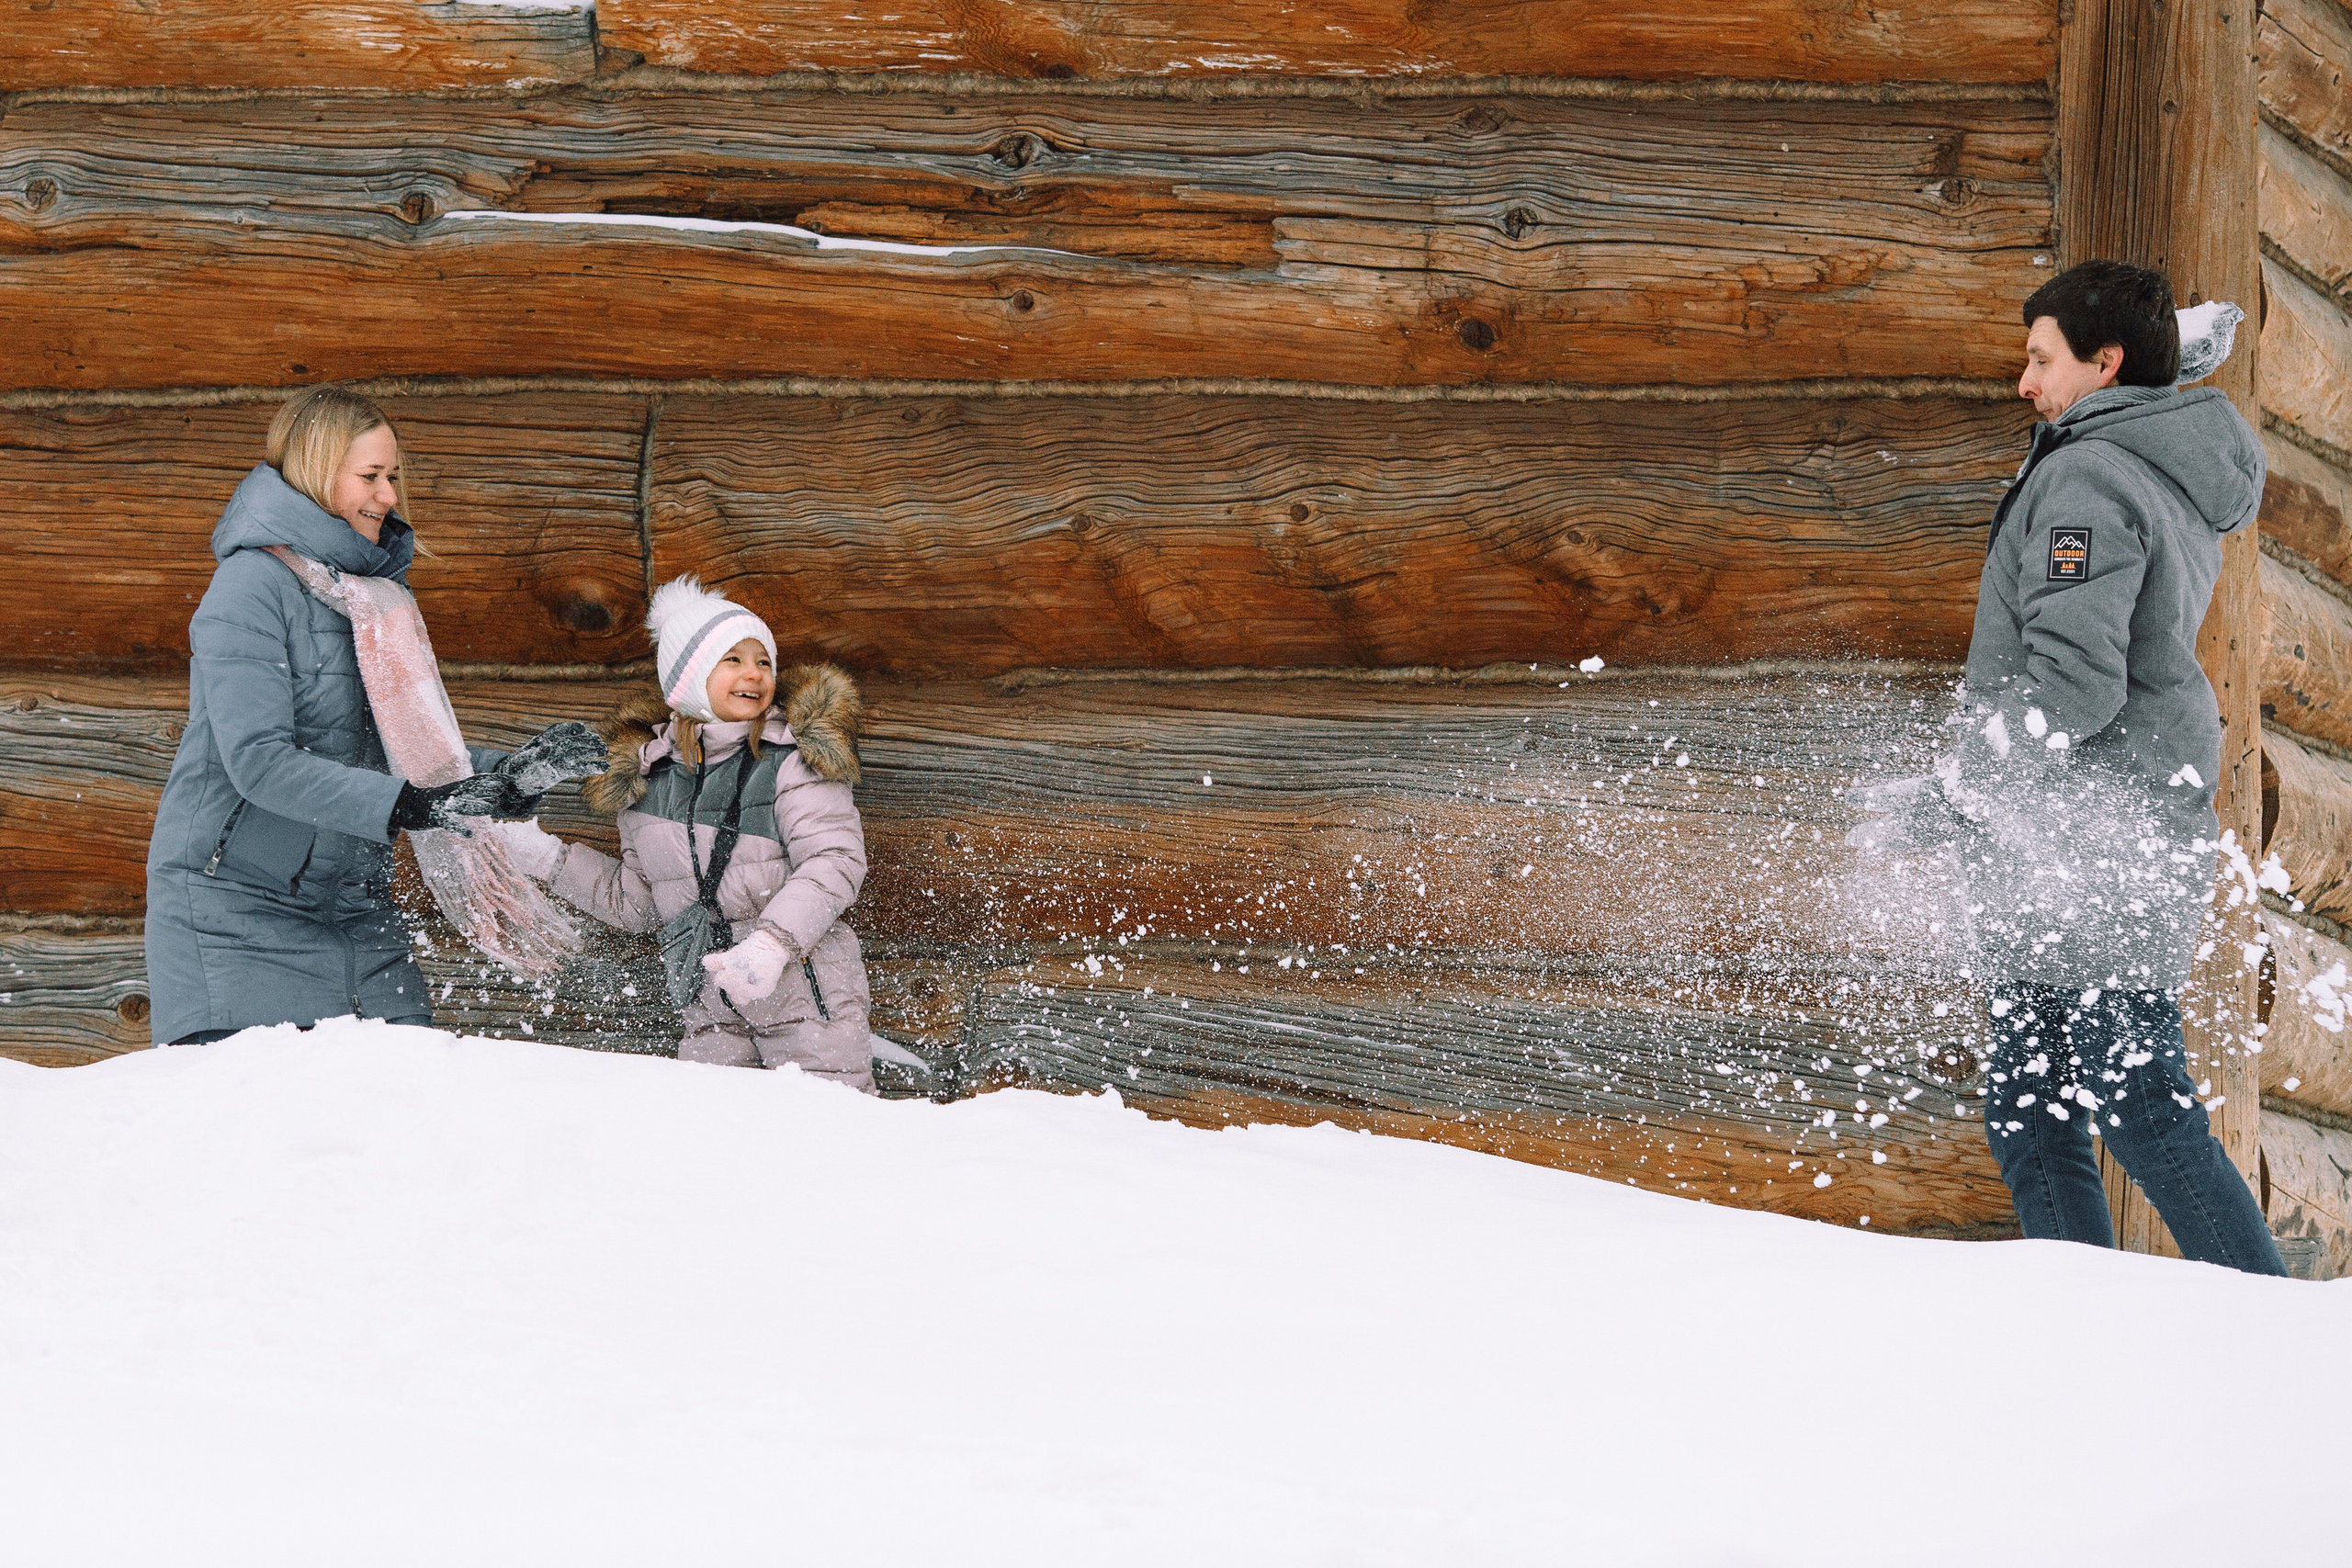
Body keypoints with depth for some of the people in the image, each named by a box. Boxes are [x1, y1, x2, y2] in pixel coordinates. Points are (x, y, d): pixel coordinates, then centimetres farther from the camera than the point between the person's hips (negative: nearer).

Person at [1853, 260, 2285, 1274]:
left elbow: (2073, 684, -21)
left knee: (2144, 1117, -12)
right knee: (2032, 1123, 11)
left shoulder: (2087, 478, -12)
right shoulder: (2181, 495, 18)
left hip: (2090, 841, -10)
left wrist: (1946, 804, -15)